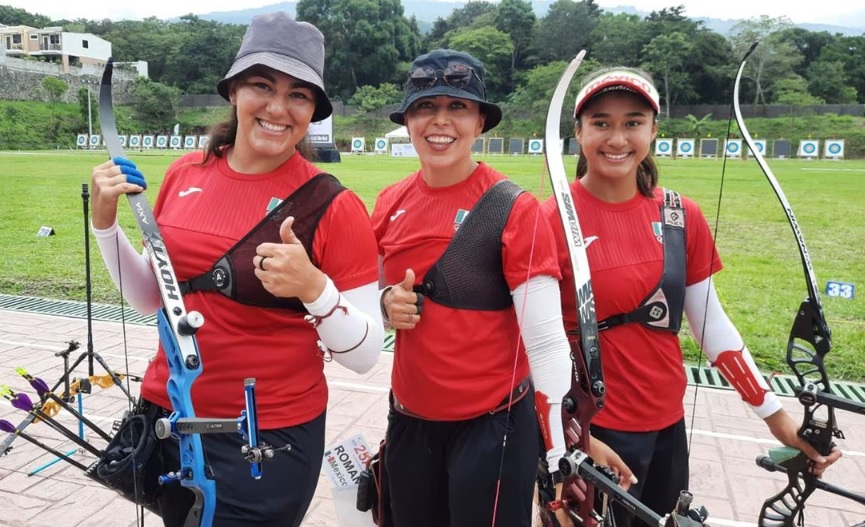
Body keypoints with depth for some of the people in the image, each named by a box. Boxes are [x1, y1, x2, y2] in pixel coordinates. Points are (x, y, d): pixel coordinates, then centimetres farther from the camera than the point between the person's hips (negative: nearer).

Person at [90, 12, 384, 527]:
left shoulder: (332, 206, -16)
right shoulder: (186, 173, -1)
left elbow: (366, 355, -15)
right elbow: (152, 298, 10)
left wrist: (313, 287, -30)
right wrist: (105, 221, -2)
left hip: (269, 439, -5)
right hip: (167, 419, 6)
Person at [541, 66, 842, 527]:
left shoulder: (682, 217, -1)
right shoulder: (553, 221, -14)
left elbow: (711, 324, 5)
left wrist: (776, 415, 6)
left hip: (668, 423, 5)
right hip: (590, 429, -4)